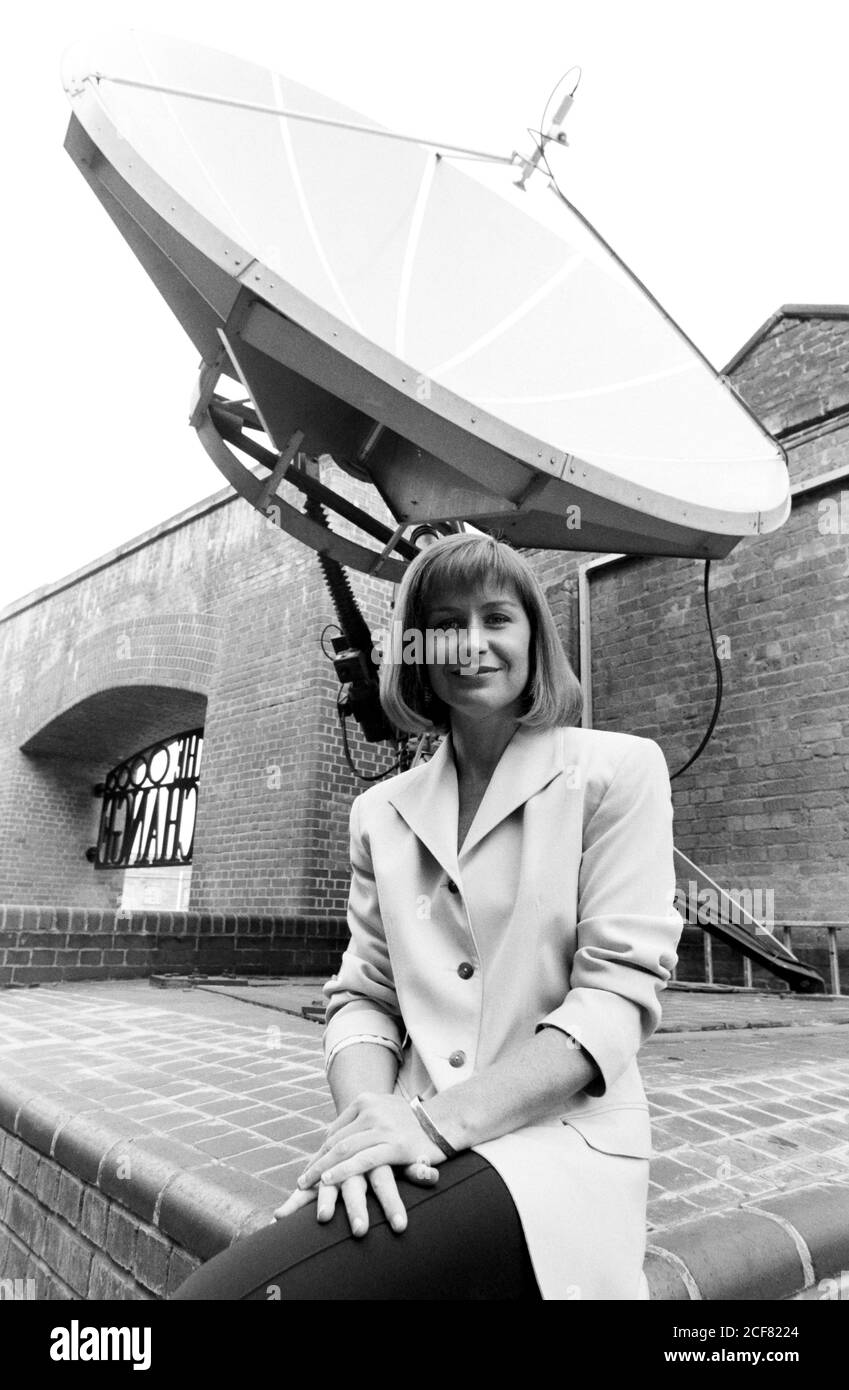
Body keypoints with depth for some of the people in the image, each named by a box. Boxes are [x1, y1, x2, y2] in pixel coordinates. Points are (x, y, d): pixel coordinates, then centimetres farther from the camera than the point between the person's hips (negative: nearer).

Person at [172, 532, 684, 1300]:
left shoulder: (619, 770, -1)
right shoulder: (382, 811, 11)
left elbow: (619, 992, -8)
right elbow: (363, 995, 8)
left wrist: (437, 1118, -18)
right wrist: (368, 1111, -14)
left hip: (556, 1141, -3)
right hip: (422, 1153, 4)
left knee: (227, 1286, -25)